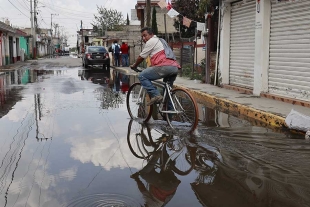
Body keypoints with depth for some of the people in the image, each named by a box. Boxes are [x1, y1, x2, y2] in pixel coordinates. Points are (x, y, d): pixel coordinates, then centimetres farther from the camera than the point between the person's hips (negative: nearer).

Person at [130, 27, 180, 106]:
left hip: (165, 66, -9)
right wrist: (150, 68, 48)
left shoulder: (151, 41, 7)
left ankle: (155, 95, -13)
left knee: (142, 76, -1)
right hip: (175, 67, 9)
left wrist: (134, 66, 26)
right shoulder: (160, 41, 34)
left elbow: (141, 57, 10)